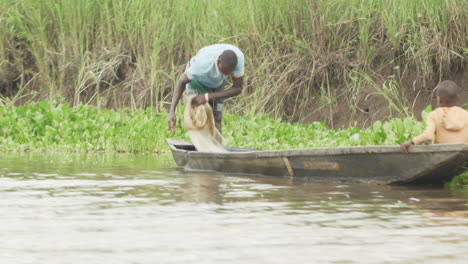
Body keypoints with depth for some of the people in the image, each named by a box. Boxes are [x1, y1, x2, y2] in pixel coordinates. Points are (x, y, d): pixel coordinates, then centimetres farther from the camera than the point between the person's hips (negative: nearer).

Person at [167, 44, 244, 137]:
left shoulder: (238, 57, -37)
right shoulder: (203, 62, -45)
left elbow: (238, 89, -28)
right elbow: (182, 82, -28)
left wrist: (207, 97, -35)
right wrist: (171, 112, -37)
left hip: (217, 83, 3)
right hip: (197, 79, -3)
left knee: (217, 121, -2)